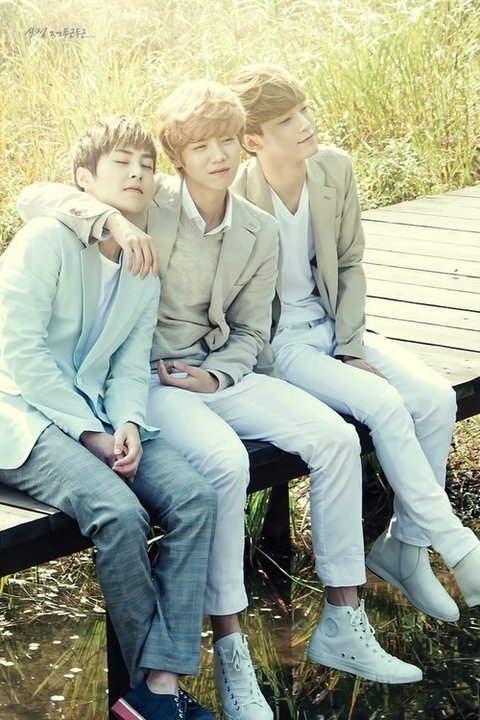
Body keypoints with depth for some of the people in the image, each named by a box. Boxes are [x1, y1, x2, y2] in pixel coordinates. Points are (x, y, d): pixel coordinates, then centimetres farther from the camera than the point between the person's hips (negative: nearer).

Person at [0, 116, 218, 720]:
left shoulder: (145, 272, 13)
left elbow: (131, 367, 10)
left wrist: (127, 425, -13)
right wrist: (89, 434, -17)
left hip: (95, 416, 7)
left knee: (196, 497, -17)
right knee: (118, 510, -30)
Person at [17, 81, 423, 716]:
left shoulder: (260, 232, 6)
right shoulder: (148, 204, -7)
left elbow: (250, 333, 10)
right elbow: (36, 198, -15)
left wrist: (217, 376, -10)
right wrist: (109, 219, -31)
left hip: (222, 372, 5)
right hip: (146, 376, -5)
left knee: (335, 436, -14)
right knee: (224, 460, -34)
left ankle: (343, 624, -5)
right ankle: (230, 651, -23)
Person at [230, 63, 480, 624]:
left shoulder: (334, 167, -5)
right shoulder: (236, 201, -21)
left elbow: (349, 264, 5)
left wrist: (352, 346, -2)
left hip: (332, 327, 6)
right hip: (278, 343, -6)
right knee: (384, 404, -25)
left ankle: (404, 547, 0)